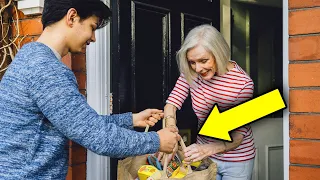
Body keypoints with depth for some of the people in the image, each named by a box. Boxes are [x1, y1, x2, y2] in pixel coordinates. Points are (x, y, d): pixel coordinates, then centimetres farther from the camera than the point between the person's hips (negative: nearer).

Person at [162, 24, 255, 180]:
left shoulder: (243, 83, -24)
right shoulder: (191, 73, -12)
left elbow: (238, 135, -25)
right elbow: (172, 103, -12)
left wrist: (208, 149, -43)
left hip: (236, 161, -3)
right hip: (204, 155, 3)